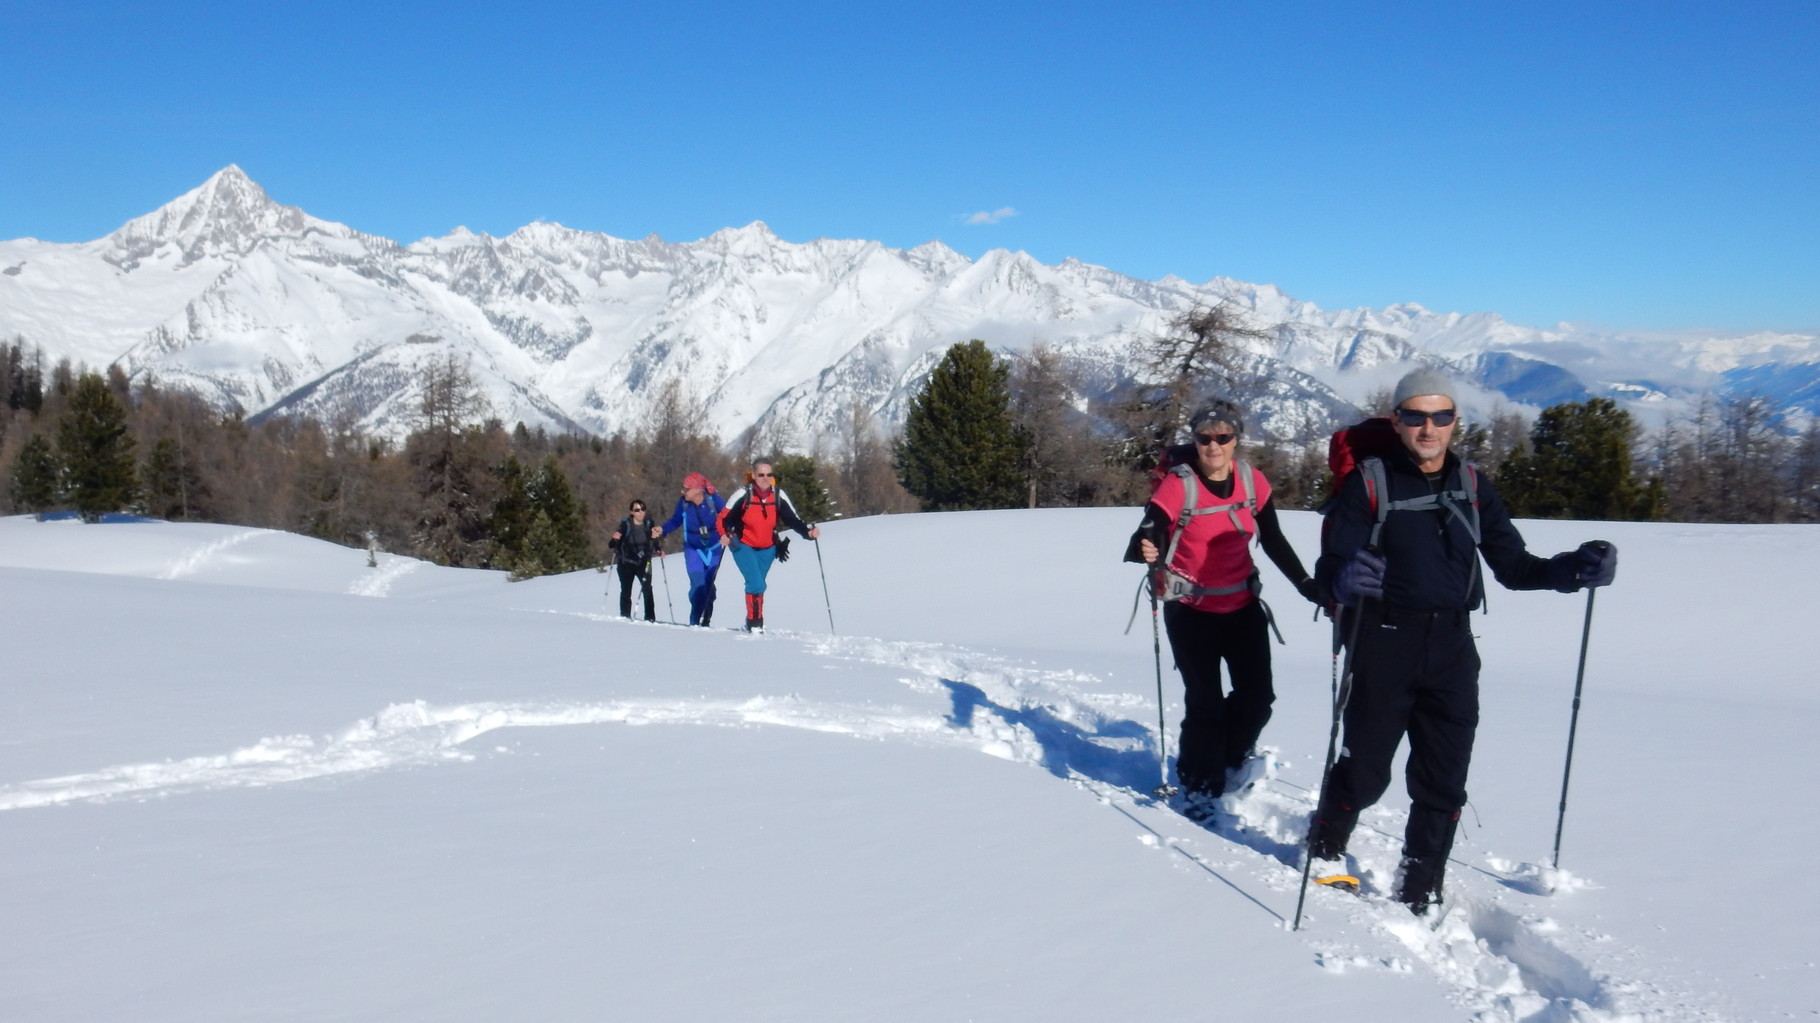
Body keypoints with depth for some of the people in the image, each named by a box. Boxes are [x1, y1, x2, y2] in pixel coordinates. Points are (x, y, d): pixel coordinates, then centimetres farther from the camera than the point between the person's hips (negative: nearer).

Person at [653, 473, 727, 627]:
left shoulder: (712, 499, -18)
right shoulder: (683, 502, -13)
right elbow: (676, 520, 2)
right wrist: (662, 530, -13)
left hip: (713, 549, 0)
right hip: (693, 549, 0)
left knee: (709, 584, 5)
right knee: (698, 584, -15)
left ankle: (706, 621, 24)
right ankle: (695, 621, -4)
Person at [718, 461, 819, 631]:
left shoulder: (779, 495, -8)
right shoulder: (743, 494, -17)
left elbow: (793, 519, -8)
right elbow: (724, 517, -11)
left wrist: (808, 531, -25)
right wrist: (724, 534, -29)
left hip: (767, 549, 4)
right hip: (743, 545, -4)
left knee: (757, 585, 17)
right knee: (756, 584, -18)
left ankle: (752, 622, 35)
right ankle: (755, 623, -5)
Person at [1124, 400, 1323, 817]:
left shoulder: (1253, 482, -1)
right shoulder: (1178, 485, -14)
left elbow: (1275, 543, 9)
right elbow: (1146, 535, -21)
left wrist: (1307, 586, 6)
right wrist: (1144, 551, -44)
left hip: (1242, 606, 4)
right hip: (1190, 610, -4)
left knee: (1257, 695, 5)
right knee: (1205, 702, -4)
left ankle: (1231, 759, 33)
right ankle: (1199, 783, 16)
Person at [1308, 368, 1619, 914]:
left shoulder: (1472, 485, 10)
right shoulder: (1370, 481, -4)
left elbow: (1512, 565, 10)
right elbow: (1331, 562, -13)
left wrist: (1574, 569, -8)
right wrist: (1346, 576, -37)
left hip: (1451, 645, 4)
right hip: (1384, 643, -4)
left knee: (1444, 782, 6)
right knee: (1364, 770, 3)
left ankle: (1419, 893, 23)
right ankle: (1324, 851, 32)